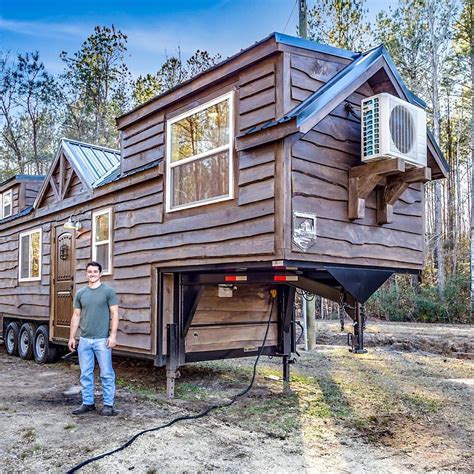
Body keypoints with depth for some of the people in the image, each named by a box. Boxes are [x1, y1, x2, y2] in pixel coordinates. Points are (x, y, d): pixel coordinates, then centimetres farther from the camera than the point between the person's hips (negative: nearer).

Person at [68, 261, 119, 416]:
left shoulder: (108, 291, -2)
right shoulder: (80, 293, 10)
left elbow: (114, 314, -5)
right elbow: (76, 316, 14)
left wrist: (113, 335, -13)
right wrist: (72, 337, 9)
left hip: (102, 340, -4)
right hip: (84, 340, 4)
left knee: (106, 374, 0)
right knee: (85, 374, 10)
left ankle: (108, 405, 9)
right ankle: (87, 403, 21)